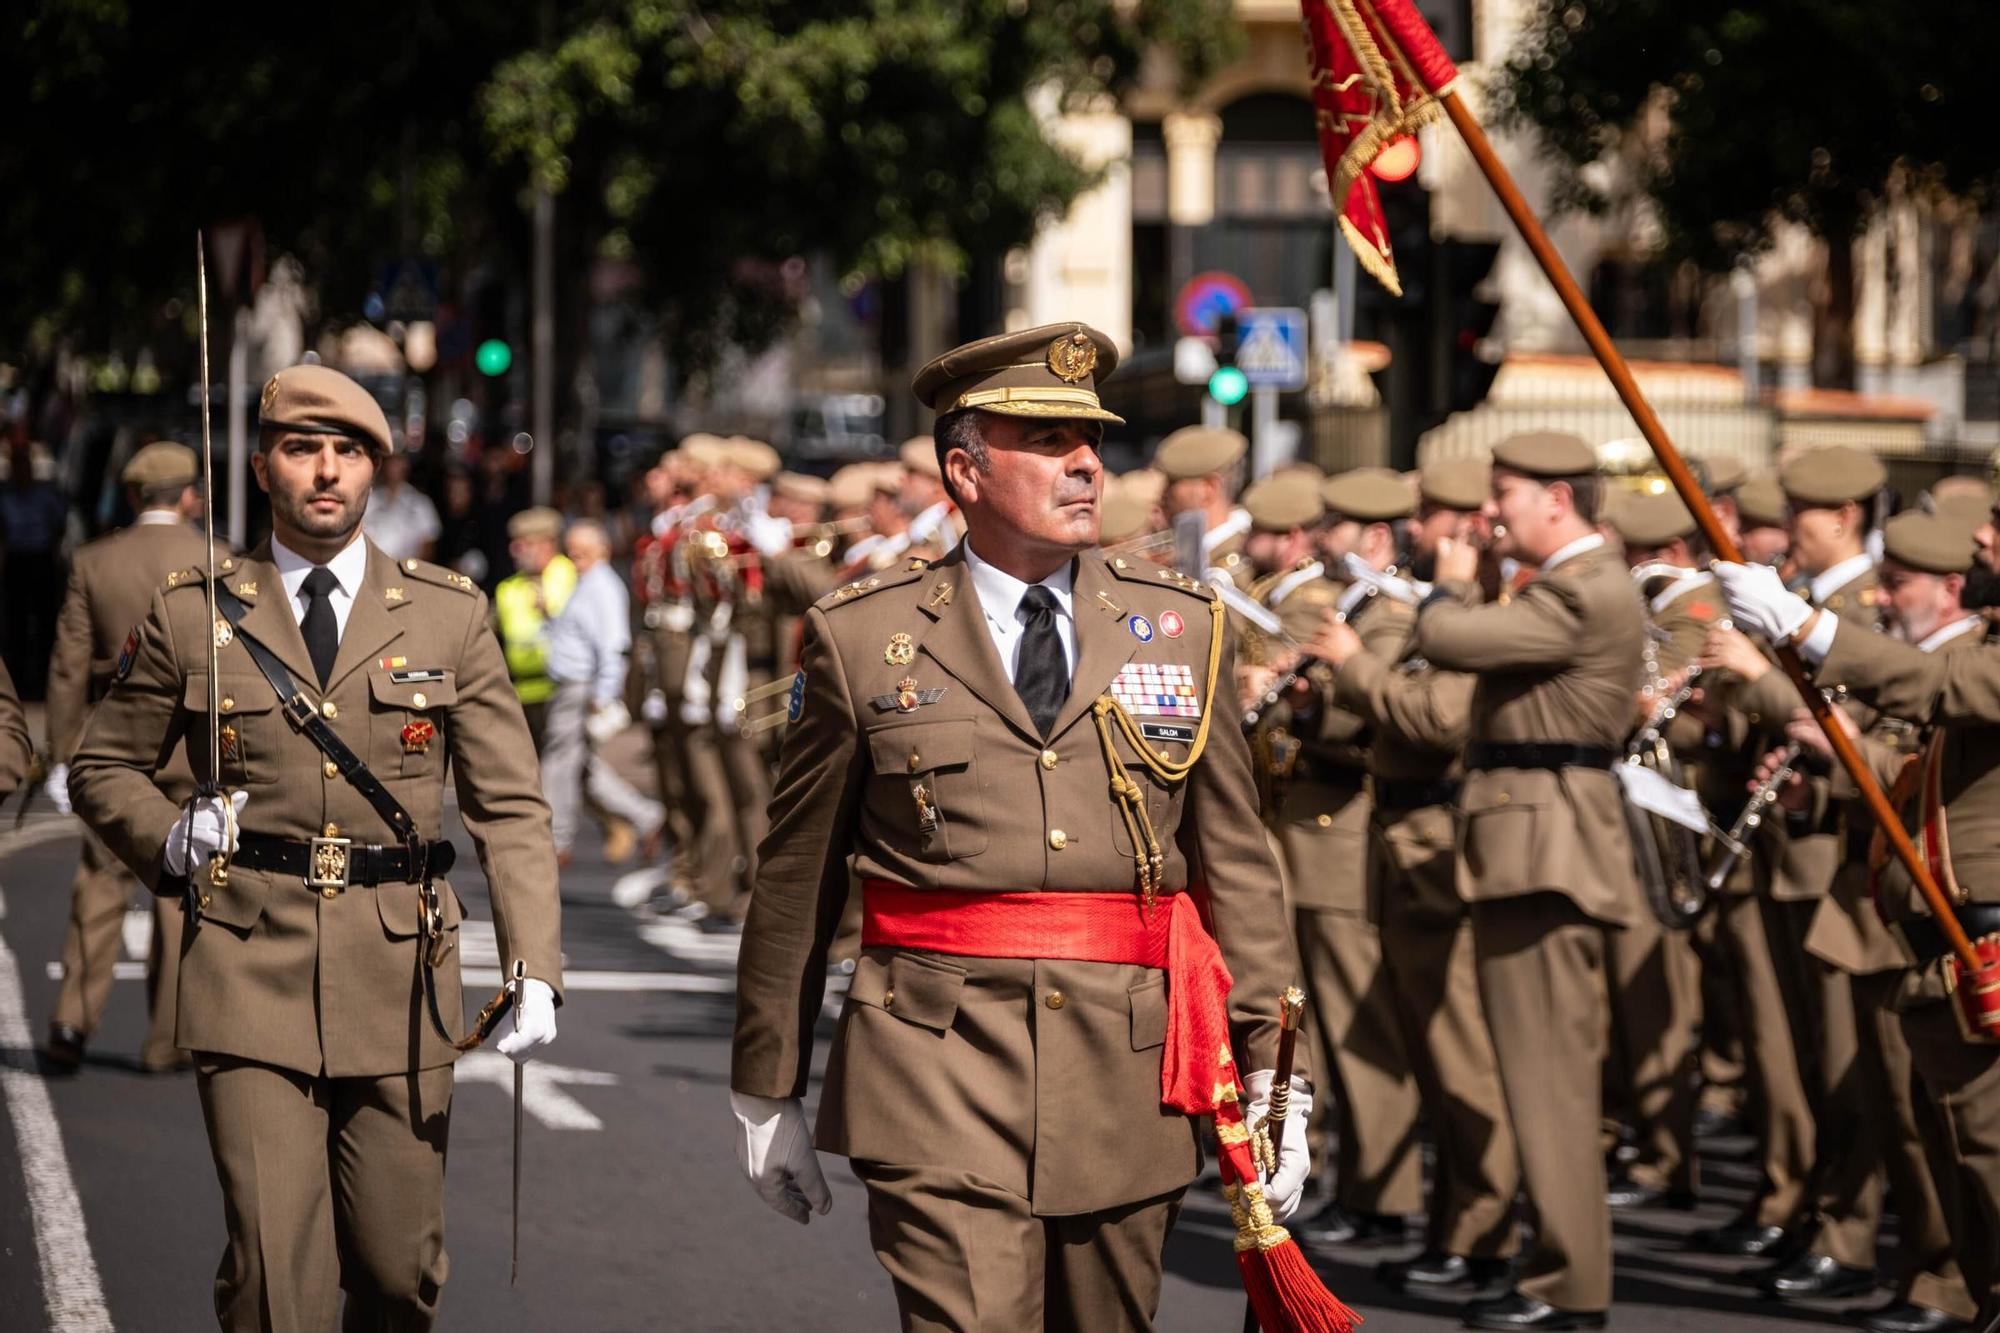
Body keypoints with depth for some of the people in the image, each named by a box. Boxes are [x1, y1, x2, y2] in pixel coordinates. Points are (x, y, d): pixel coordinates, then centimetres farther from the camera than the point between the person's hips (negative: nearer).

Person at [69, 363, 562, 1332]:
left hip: (399, 982, 1)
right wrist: (167, 841, -5)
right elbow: (102, 768, 17)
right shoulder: (191, 618, 5)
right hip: (250, 974, -1)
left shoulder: (450, 616, 6)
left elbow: (510, 806, 4)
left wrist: (535, 969, -9)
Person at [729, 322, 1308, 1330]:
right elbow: (795, 880, 8)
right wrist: (765, 1092, 11)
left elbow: (1235, 861, 9)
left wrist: (1270, 1077, 5)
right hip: (939, 1071, -3)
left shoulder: (1183, 631, 9)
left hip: (1128, 1084, 3)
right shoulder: (862, 640, 2)